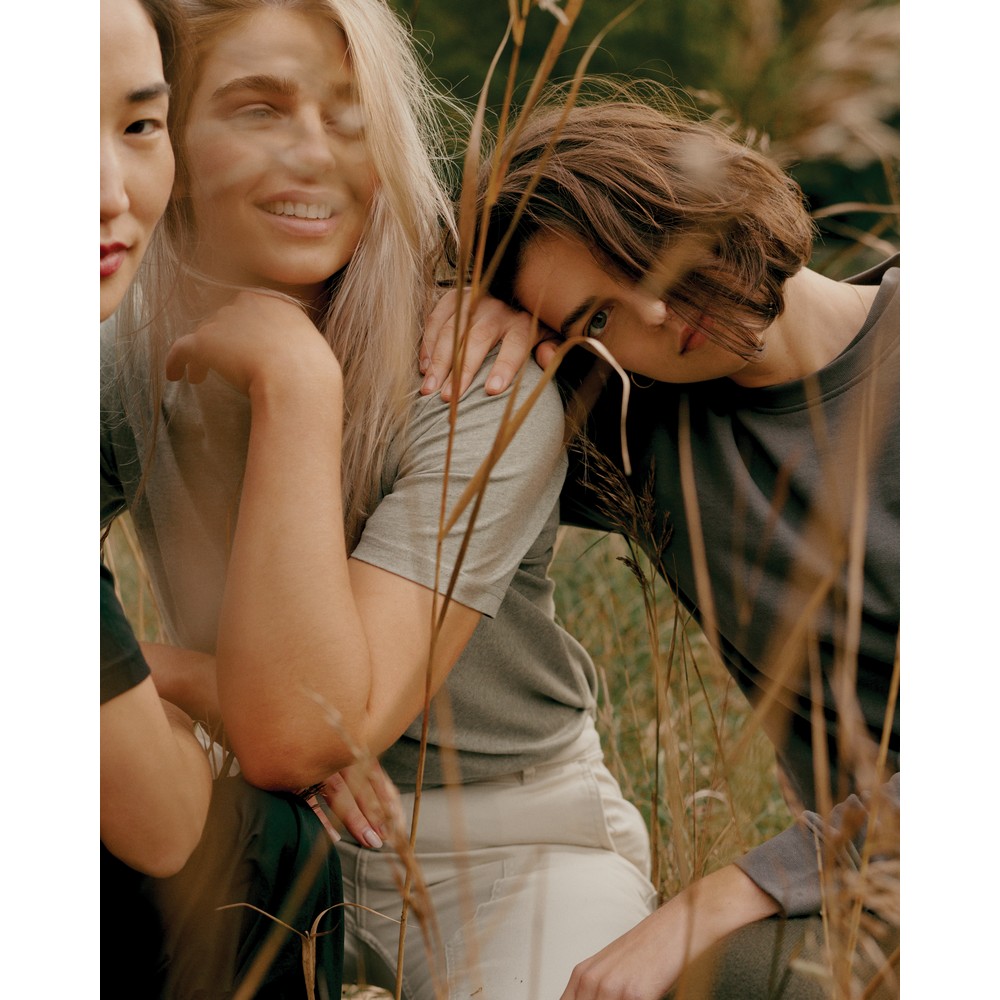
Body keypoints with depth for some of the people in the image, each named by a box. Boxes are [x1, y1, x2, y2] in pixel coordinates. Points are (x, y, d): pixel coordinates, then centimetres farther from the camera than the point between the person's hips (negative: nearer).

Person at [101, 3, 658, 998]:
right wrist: (197, 676, -23)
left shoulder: (481, 382, -21)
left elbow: (298, 734, -31)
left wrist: (298, 377, -32)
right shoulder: (127, 366, -6)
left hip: (507, 852, -3)